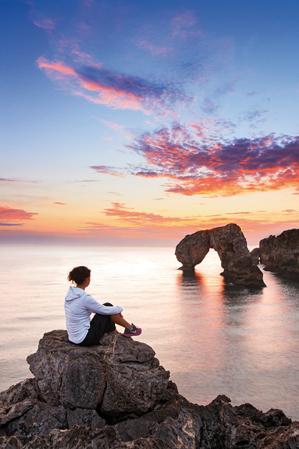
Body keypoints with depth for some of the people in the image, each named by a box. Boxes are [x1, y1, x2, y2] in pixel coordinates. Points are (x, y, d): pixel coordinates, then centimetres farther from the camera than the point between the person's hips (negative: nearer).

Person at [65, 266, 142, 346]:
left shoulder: (70, 293, 3)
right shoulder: (84, 298, -23)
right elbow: (105, 310, -11)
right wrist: (119, 309, 9)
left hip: (74, 338, 8)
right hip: (85, 339, -8)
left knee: (107, 310, 17)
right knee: (107, 311, -1)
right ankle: (130, 328, 18)